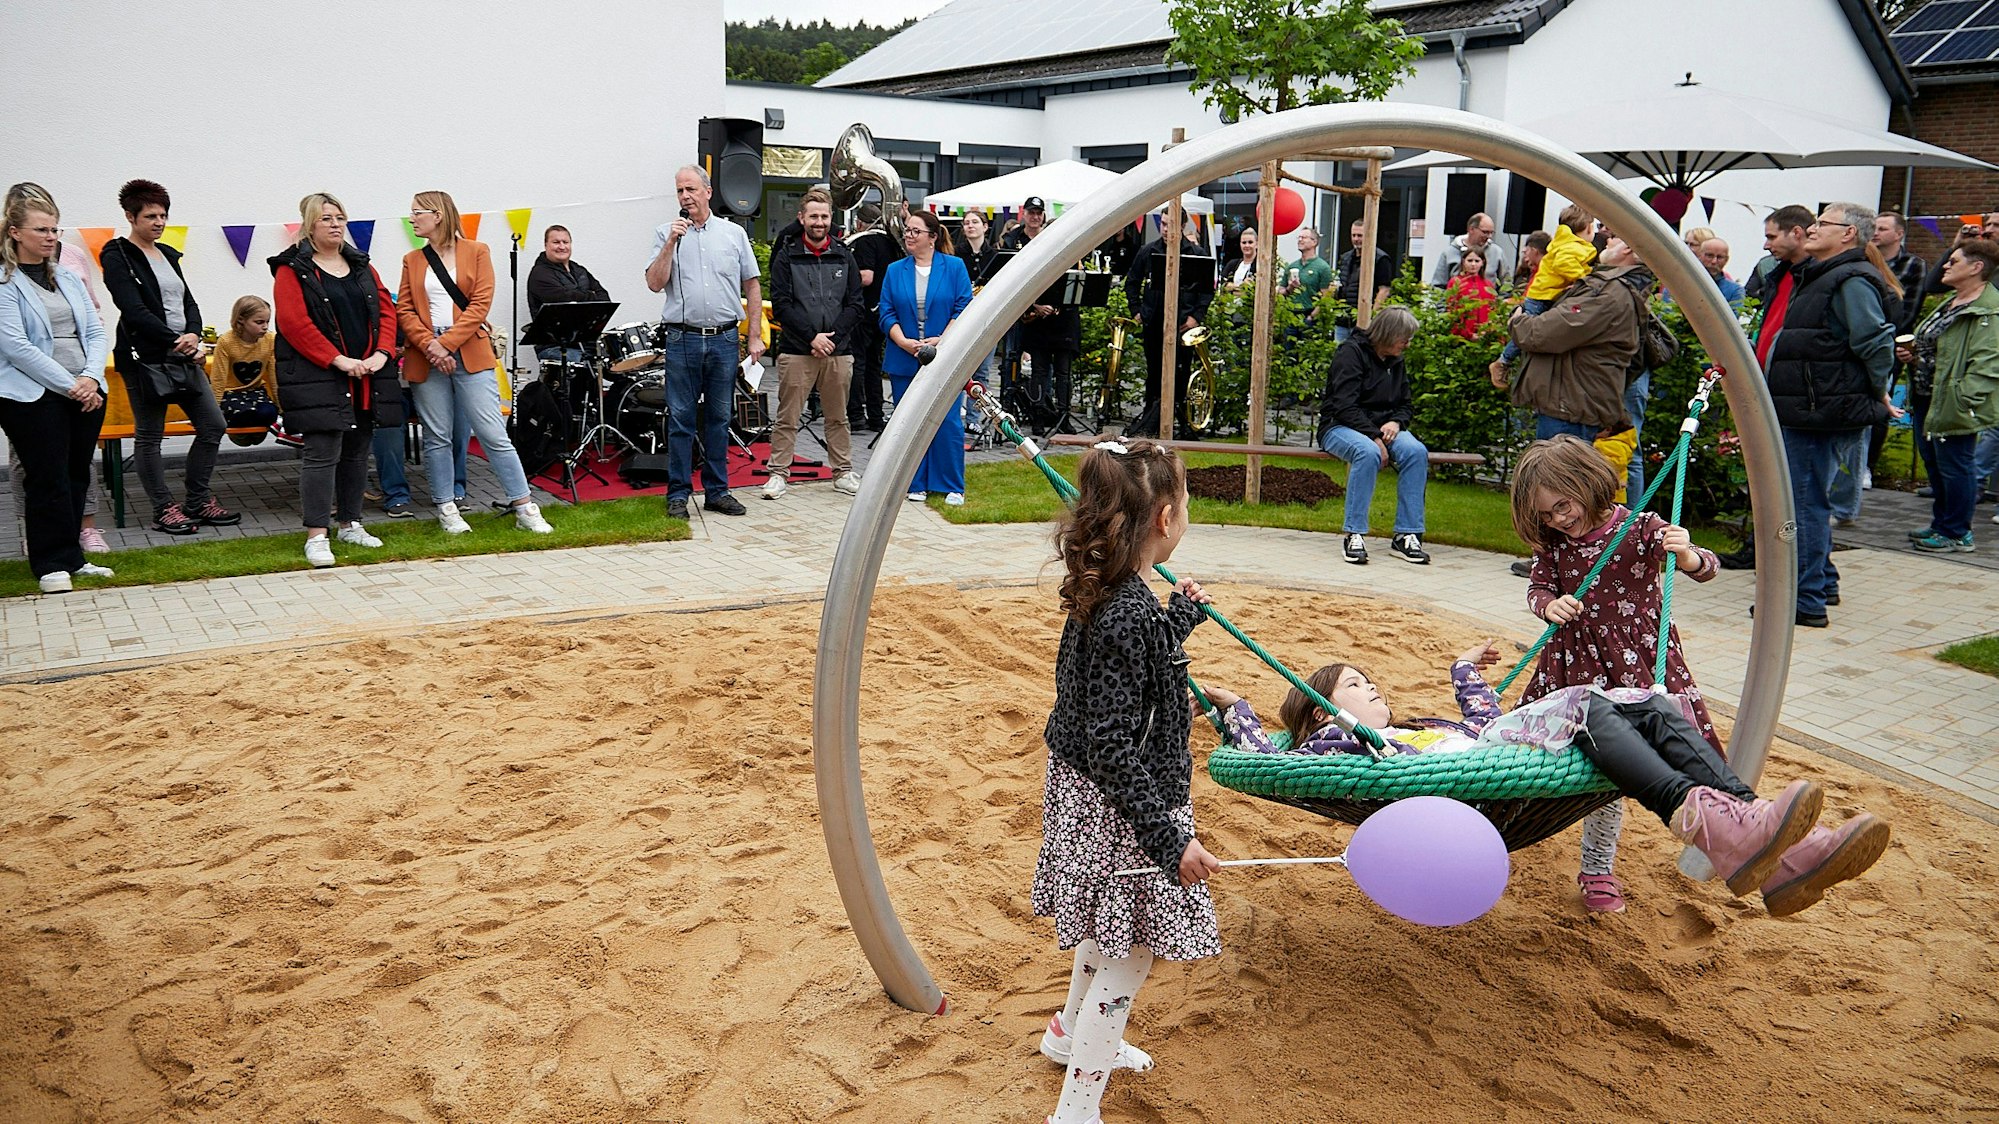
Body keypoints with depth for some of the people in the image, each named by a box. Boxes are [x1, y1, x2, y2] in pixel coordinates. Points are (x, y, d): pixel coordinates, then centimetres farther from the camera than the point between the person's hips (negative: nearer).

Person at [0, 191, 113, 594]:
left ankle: (71, 556, 20)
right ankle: (53, 564, 6)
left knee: (77, 477, 10)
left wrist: (91, 378, -7)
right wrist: (69, 385, -16)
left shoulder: (68, 279, 14)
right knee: (48, 480, -3)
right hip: (33, 396, -6)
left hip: (86, 392, 6)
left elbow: (96, 332, 10)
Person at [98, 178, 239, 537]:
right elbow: (135, 312, -16)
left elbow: (188, 301, 11)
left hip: (183, 355, 7)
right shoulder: (118, 257, -6)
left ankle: (197, 502, 15)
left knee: (213, 425, 5)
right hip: (144, 357, -7)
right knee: (149, 436, 2)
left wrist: (193, 335, -9)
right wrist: (177, 342, -18)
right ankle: (164, 510, 10)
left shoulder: (168, 254, 15)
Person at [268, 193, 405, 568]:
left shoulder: (361, 266, 15)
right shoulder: (292, 269, -3)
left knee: (357, 450, 12)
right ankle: (317, 536, -6)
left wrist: (381, 354, -7)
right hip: (318, 378, -6)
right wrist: (338, 360, -19)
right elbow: (294, 323, -13)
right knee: (322, 453, -9)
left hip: (366, 377, 6)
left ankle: (350, 523, 24)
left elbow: (386, 310, 9)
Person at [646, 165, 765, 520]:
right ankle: (678, 494, 6)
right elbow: (655, 283, -3)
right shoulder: (667, 233, 6)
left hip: (724, 339, 1)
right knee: (680, 418, 0)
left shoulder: (734, 233, 9)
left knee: (719, 417, 8)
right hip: (682, 339, -1)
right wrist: (671, 244, -13)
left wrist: (755, 336, 4)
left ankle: (717, 490, 16)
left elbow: (752, 286, 10)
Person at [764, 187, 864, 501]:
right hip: (796, 352, -2)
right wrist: (812, 336, -13)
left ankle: (843, 472, 20)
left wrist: (832, 336, -7)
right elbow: (781, 305, -4)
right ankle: (779, 473, 6)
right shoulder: (786, 257, 3)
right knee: (787, 417, -1)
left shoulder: (845, 257, 11)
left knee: (837, 417, 11)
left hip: (838, 351, 2)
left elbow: (855, 305, 6)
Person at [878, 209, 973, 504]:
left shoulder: (955, 267, 2)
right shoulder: (895, 271, 10)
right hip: (904, 361, 3)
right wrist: (904, 342, -12)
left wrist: (942, 341, -15)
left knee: (948, 422, -4)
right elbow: (887, 313, 4)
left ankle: (953, 486, 7)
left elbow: (964, 309, -3)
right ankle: (917, 484, 16)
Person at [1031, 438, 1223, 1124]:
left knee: (1109, 930, 29)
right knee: (1130, 953, 4)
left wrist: (1180, 617, 28)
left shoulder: (1103, 596, -1)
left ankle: (1069, 1034, 50)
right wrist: (1170, 840, -26)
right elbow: (1112, 749, -29)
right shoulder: (1130, 616, -29)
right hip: (1121, 811, -10)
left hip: (1087, 794, 10)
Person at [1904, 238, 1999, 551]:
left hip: (1958, 406, -11)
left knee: (1955, 465, -3)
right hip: (1938, 400, 11)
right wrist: (1916, 353, 11)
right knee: (1938, 463, 18)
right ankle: (1941, 524, 30)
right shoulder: (1953, 302, 16)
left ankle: (1956, 533, 8)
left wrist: (1962, 399, -27)